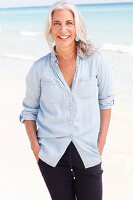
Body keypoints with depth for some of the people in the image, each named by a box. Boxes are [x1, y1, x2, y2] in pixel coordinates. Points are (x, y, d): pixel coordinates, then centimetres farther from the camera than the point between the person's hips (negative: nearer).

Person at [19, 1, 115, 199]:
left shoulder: (96, 61, -5)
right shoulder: (39, 68, -4)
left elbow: (106, 100, 6)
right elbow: (29, 109, 8)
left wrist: (101, 141, 0)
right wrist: (34, 144, -3)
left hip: (88, 152, 0)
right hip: (52, 153, 1)